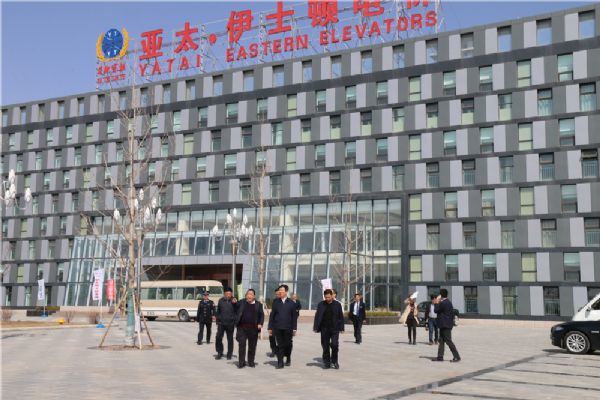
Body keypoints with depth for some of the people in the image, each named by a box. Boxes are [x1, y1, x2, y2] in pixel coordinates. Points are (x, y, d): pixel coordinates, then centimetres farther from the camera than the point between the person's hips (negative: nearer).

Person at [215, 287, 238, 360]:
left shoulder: (234, 301, -2)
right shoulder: (221, 300, 4)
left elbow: (237, 311, -10)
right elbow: (218, 311, 12)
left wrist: (235, 303, -25)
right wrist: (217, 321, 10)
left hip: (230, 323, -1)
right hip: (221, 323, 1)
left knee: (230, 339, 7)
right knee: (218, 338, -3)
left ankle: (229, 354, 17)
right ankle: (219, 353, 12)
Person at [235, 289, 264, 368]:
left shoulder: (258, 304, 7)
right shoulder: (242, 302, 8)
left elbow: (261, 315, 7)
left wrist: (260, 324, -7)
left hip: (253, 328, 0)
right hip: (242, 327, 0)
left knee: (252, 346, 7)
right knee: (241, 344, -3)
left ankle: (251, 362, 19)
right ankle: (241, 362, 4)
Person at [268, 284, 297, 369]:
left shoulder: (291, 303, 4)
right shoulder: (275, 302, 6)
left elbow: (294, 317, 5)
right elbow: (272, 315, 6)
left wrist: (294, 328, 0)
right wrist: (270, 327, 2)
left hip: (288, 328, 0)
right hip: (277, 327, 0)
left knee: (288, 344, 6)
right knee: (280, 345, 0)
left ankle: (288, 358, 32)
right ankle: (280, 363, 5)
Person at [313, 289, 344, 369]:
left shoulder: (337, 304, 2)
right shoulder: (321, 304, 3)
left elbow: (341, 317, 4)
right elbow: (317, 316, 3)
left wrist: (341, 328, -2)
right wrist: (316, 327, -4)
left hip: (334, 329, -1)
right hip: (324, 329, 1)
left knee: (335, 345, -9)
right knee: (325, 346, 5)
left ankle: (334, 361, 11)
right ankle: (327, 362, 15)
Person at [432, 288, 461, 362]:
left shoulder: (443, 303, -20)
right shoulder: (448, 302, 13)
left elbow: (436, 310, -11)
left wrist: (437, 303, -1)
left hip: (445, 325, -10)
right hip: (445, 325, 10)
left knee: (448, 341, -7)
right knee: (441, 341, 11)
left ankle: (457, 357, -5)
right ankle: (440, 357, 14)